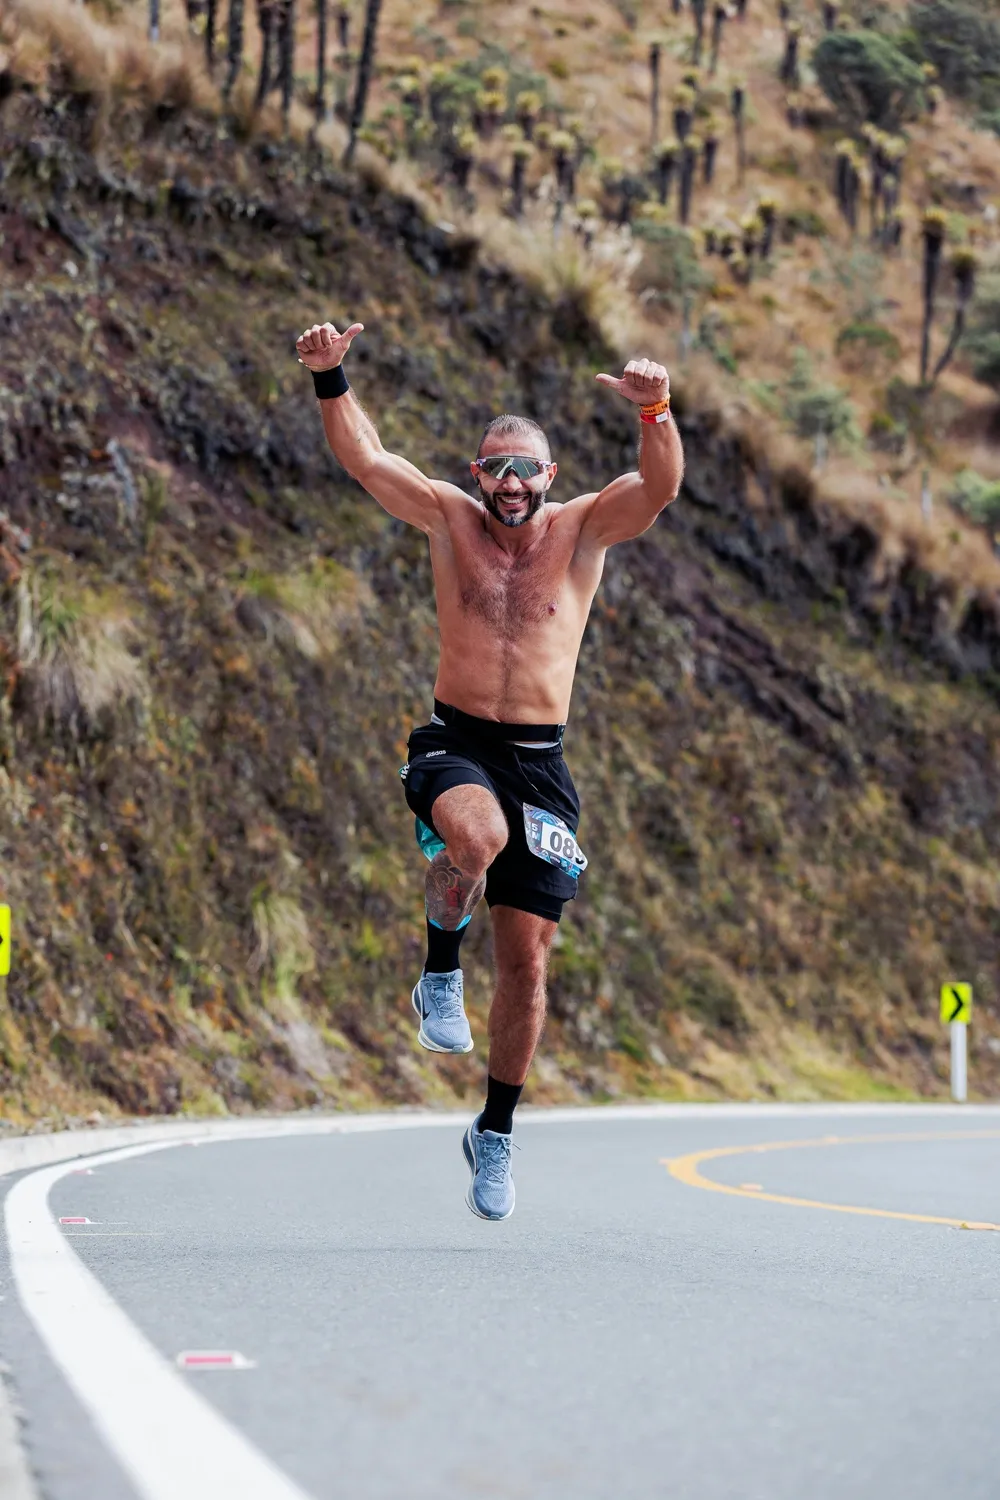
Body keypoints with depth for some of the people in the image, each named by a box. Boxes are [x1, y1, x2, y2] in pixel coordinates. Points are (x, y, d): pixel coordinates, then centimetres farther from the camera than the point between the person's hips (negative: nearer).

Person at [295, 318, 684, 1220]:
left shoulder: (584, 531, 2)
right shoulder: (450, 519, 4)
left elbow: (660, 486, -15)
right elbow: (364, 458, -5)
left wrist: (656, 413, -33)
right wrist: (330, 380, -20)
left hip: (539, 761, 1)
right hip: (454, 744, -1)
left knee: (527, 959, 2)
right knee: (476, 834, -38)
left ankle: (496, 1134, 19)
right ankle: (441, 975, -9)